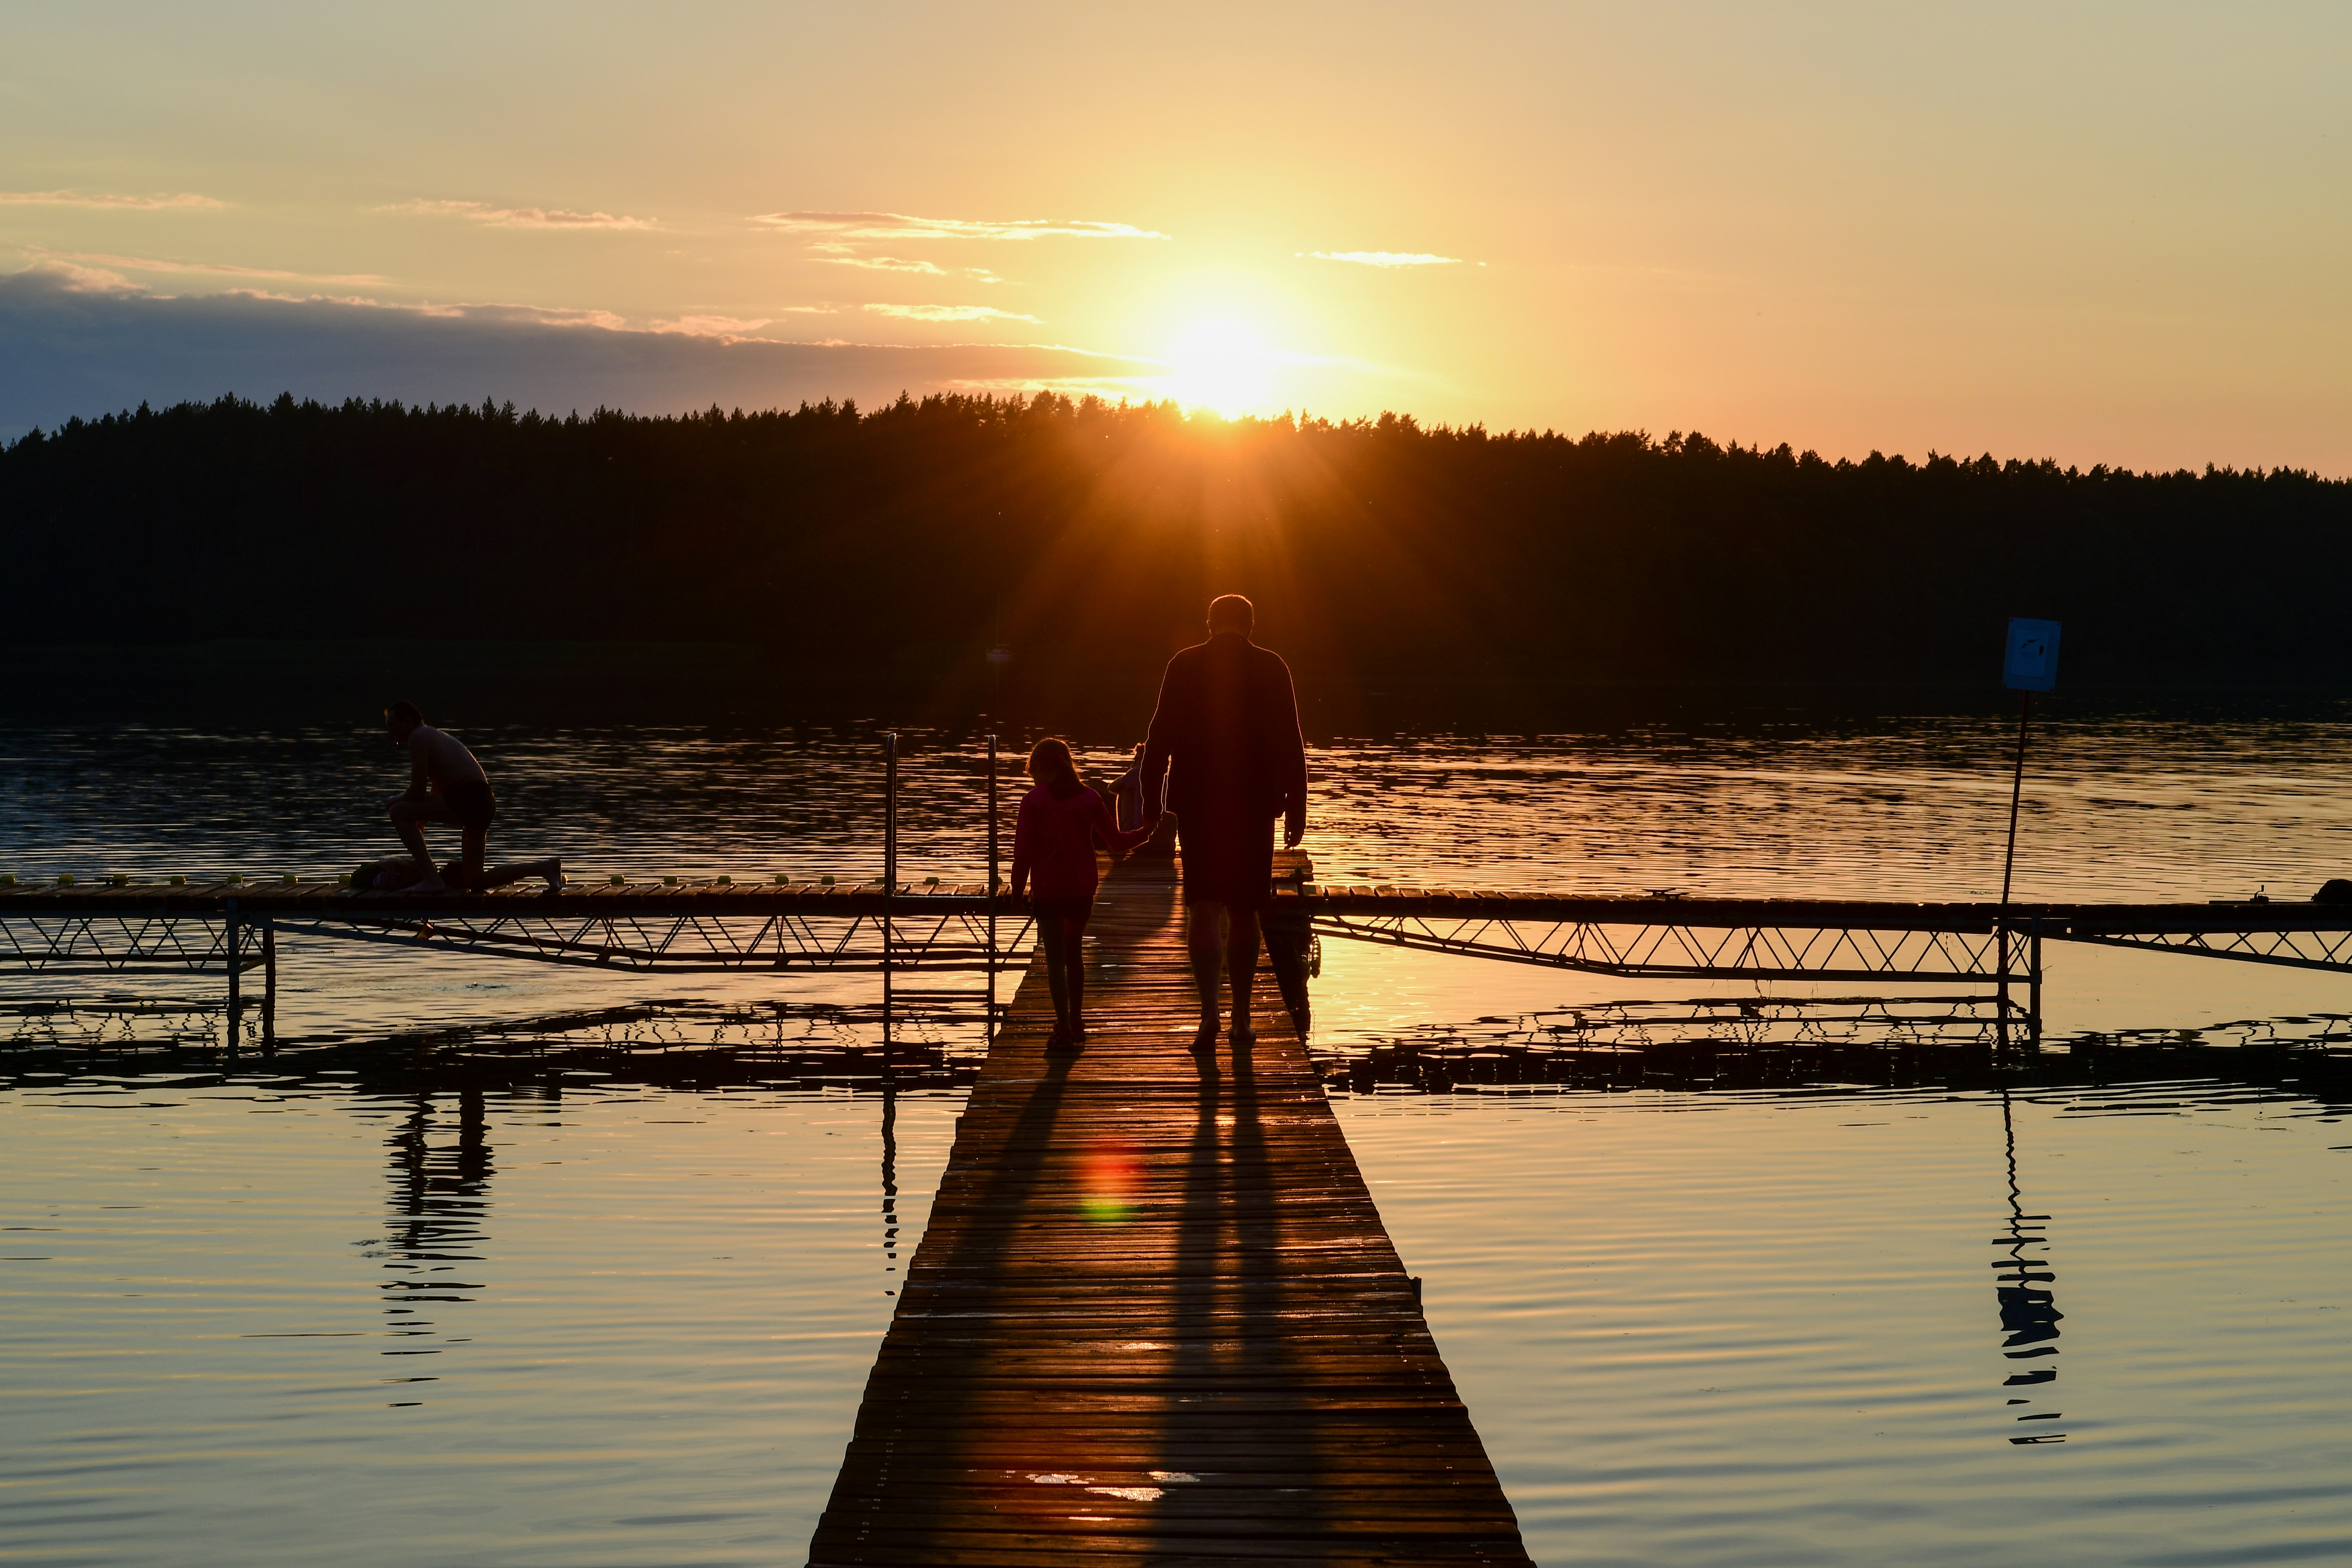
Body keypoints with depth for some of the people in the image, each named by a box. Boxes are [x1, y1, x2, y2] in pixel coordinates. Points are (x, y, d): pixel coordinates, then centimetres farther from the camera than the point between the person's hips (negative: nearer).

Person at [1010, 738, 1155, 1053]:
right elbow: (1117, 842, 6)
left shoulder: (1034, 801, -6)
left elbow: (1023, 851, -9)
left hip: (1048, 888, -4)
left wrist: (1018, 890, -1)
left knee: (1055, 958, -3)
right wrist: (1146, 831, 21)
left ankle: (1064, 1030, -12)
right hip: (1082, 889, 4)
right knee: (1073, 952, 20)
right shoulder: (1089, 798, 4)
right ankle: (1076, 1024, 29)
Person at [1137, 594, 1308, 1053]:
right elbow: (1290, 743, -2)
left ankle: (1209, 1011, -22)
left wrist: (1152, 800, 3)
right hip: (1255, 806, 1)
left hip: (1197, 803, -1)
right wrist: (1296, 808, 2)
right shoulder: (1271, 667, 0)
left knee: (1204, 908, -2)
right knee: (1244, 911, 12)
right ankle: (1241, 1022, 15)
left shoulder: (1184, 665, 0)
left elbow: (1161, 737, -2)